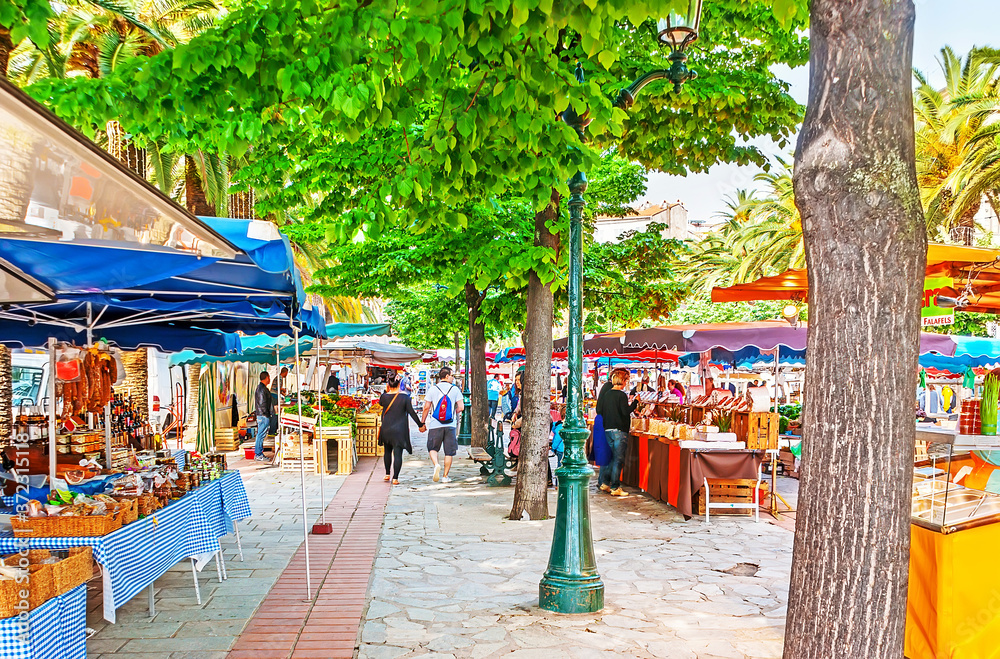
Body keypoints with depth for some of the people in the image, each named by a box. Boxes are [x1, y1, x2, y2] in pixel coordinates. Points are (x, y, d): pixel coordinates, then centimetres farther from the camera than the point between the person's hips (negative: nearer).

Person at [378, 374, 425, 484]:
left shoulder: (384, 397, -5)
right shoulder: (405, 397, -10)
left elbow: (380, 403, 19)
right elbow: (412, 412, -7)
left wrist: (388, 392, 15)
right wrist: (420, 425, 3)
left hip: (386, 429, 3)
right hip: (400, 430, -3)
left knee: (388, 451, 21)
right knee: (398, 453, -1)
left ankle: (387, 474, 30)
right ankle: (395, 478, -5)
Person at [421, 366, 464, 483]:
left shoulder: (432, 389, 1)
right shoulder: (455, 389, 0)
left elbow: (426, 407, 0)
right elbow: (460, 407, -2)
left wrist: (422, 422, 10)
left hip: (435, 425, 0)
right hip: (450, 425, 0)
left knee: (433, 448, 14)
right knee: (449, 452, 8)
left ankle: (436, 464, -14)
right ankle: (445, 476, 10)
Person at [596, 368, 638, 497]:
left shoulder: (606, 394, 8)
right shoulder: (621, 395, -13)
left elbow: (599, 411, 12)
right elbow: (626, 411, -18)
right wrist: (635, 402, -9)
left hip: (607, 429, 7)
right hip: (619, 430, -7)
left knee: (610, 457, 17)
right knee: (618, 459, -2)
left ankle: (603, 483, 20)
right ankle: (615, 488, 0)